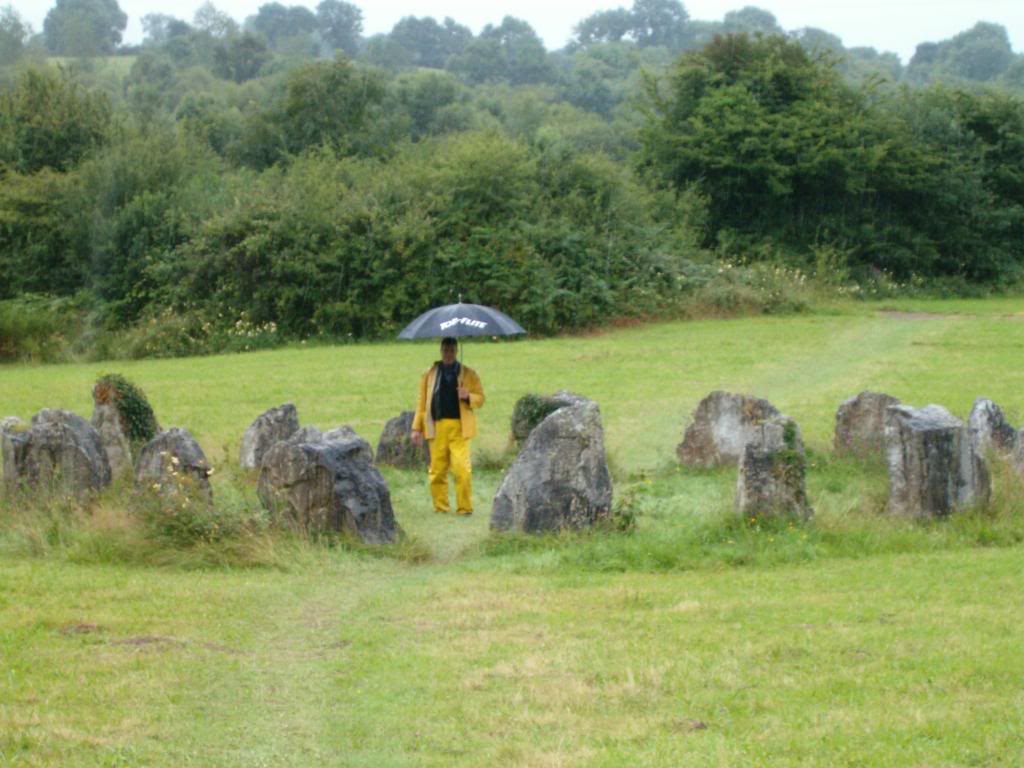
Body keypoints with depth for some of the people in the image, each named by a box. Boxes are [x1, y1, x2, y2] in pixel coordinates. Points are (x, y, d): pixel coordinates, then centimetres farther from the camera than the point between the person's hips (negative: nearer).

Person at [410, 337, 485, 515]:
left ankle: (464, 507, -5)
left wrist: (468, 397, -13)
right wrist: (416, 428, 5)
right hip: (436, 427, 2)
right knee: (437, 471, 2)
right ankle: (440, 507, 12)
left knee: (462, 469, -11)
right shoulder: (429, 374, 12)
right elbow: (421, 402, 11)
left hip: (459, 428, -2)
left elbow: (480, 398, 10)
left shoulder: (468, 374, 10)